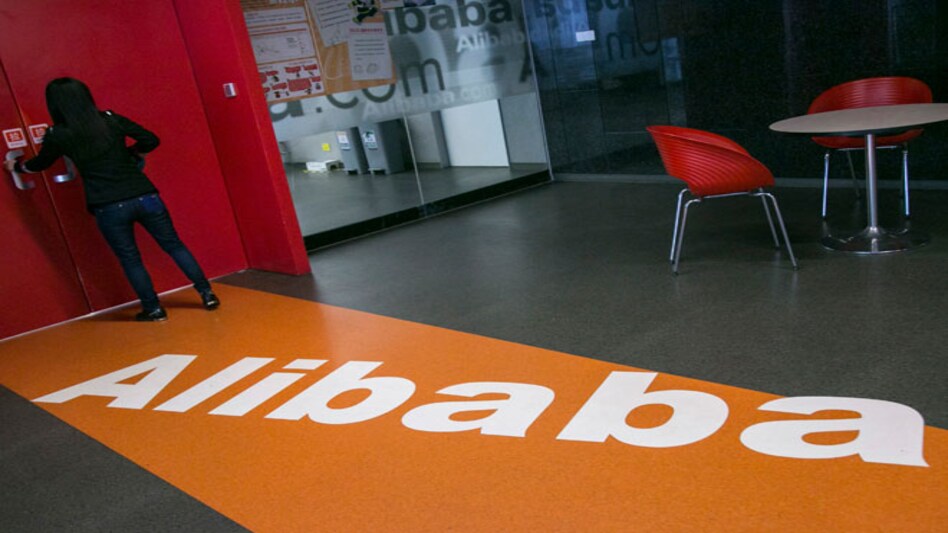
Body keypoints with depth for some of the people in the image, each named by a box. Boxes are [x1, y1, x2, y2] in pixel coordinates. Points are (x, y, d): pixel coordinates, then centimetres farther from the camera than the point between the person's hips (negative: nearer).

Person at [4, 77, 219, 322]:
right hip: (145, 196, 2)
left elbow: (40, 164, 20)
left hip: (109, 208, -2)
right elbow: (151, 140, 8)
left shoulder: (57, 134, 1)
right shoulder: (110, 119, 4)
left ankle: (153, 309, 20)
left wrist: (17, 166, 41)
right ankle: (207, 294, 14)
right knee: (174, 246, 13)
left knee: (130, 259, 14)